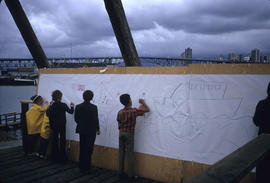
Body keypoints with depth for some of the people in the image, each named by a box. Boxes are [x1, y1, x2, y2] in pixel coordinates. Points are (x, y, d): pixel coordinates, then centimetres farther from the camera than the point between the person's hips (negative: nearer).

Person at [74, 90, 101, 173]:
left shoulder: (78, 107, -3)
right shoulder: (93, 107, -15)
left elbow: (76, 119, 2)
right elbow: (96, 119, -10)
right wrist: (97, 129, 4)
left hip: (82, 130, 4)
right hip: (91, 131, -4)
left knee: (82, 149, 16)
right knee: (88, 149, 6)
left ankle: (81, 166, 25)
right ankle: (86, 167, 11)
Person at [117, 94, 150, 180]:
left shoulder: (120, 112, 1)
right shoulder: (134, 111, -12)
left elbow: (119, 124, 8)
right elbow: (147, 109, -4)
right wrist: (143, 102, 11)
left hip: (121, 133, 5)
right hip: (129, 134, -4)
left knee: (121, 154, 10)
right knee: (130, 155, 2)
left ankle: (121, 173, 17)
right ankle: (130, 175, 6)